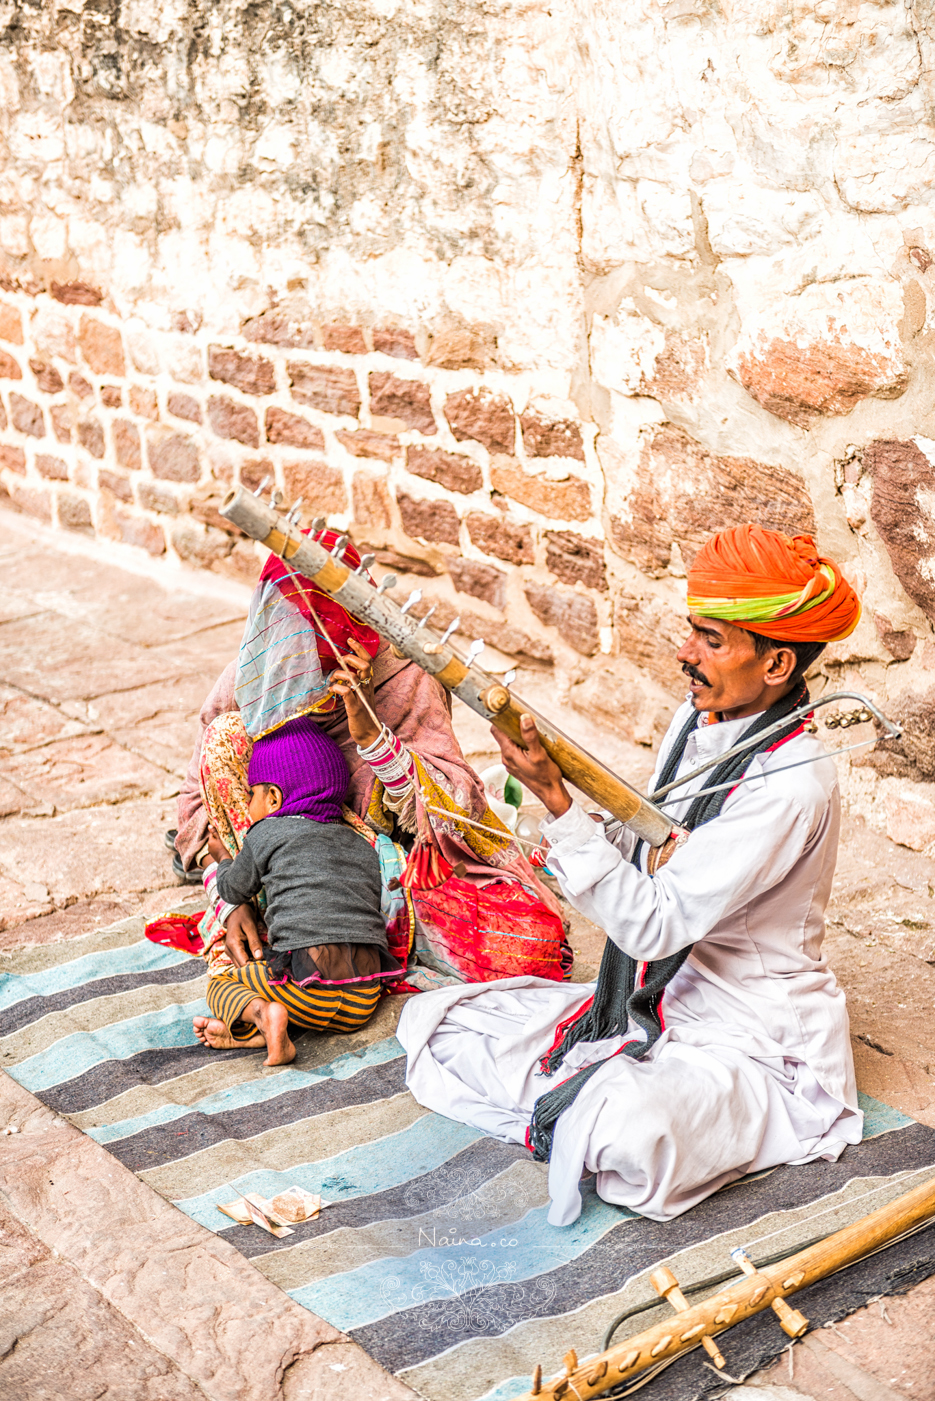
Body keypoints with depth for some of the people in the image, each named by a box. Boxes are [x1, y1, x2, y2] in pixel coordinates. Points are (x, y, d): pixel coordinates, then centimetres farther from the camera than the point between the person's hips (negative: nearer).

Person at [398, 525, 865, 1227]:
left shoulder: (792, 783, -25)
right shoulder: (696, 721, 2)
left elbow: (655, 925, -28)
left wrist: (556, 797, -29)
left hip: (753, 1044, -8)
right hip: (644, 1004, 8)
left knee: (628, 1138, -39)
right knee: (434, 1024, 0)